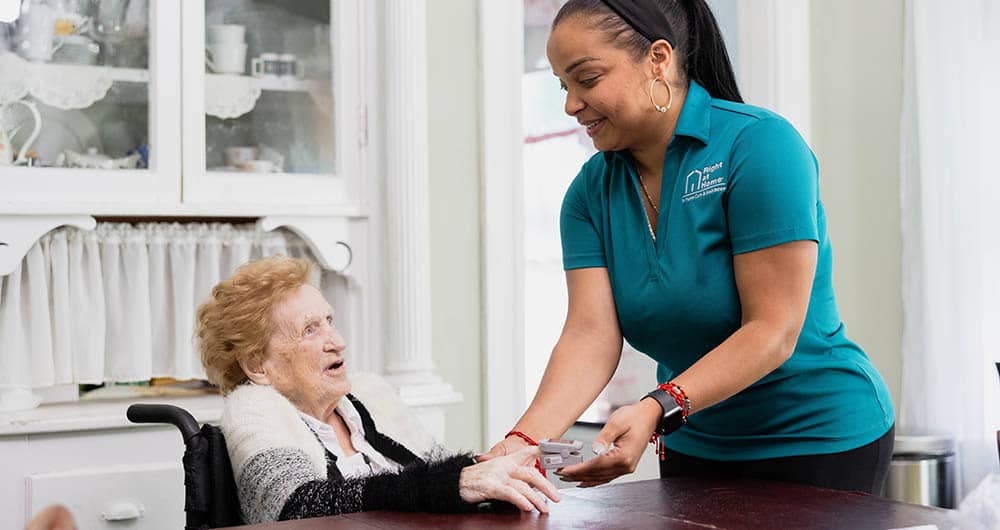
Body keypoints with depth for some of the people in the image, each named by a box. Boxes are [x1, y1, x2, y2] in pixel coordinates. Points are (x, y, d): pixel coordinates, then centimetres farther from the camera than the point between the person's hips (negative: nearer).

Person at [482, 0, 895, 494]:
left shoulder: (759, 145, -20)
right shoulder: (591, 192, -2)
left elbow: (774, 332, -24)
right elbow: (590, 335, -14)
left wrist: (658, 409, -34)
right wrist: (524, 439, -29)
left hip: (823, 441, -5)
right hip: (693, 448, 5)